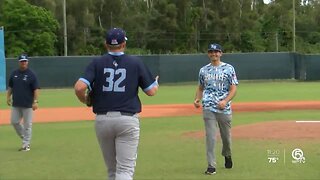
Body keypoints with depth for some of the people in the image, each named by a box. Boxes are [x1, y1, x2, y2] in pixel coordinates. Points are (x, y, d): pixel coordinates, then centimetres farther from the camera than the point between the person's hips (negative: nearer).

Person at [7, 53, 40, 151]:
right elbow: (10, 87, 17)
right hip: (16, 104, 5)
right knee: (14, 121, 5)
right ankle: (24, 137, 25)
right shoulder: (14, 73, 8)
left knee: (27, 124, -2)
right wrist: (8, 97, 6)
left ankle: (26, 145, 5)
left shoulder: (31, 74, -6)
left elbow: (36, 89, -9)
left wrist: (35, 101, -16)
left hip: (28, 104, -5)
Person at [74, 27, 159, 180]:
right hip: (127, 120, -2)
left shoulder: (97, 63, 2)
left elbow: (79, 87, -11)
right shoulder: (135, 63, 1)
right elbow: (151, 91, 4)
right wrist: (156, 83, 27)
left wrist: (85, 101, 10)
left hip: (102, 120, 2)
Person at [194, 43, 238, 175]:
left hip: (224, 108, -1)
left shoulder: (229, 68, 1)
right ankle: (211, 166, -4)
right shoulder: (203, 70, 10)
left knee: (226, 135, 12)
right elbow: (200, 88, 20)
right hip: (208, 108, 1)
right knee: (210, 137, -6)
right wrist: (197, 99, 0)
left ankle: (227, 155, 42)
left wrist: (225, 101, -19)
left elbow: (233, 89, -3)